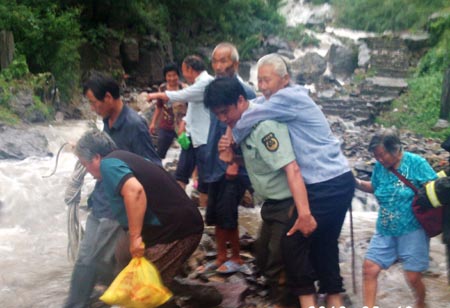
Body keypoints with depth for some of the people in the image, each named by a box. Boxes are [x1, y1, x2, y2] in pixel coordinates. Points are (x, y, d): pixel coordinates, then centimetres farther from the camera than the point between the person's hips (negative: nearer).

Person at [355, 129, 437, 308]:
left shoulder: (416, 162, -12)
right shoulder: (380, 166, 1)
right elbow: (374, 187, 17)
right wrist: (357, 183, 0)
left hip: (412, 231, -4)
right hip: (385, 231, 5)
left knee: (412, 277, 1)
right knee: (369, 269, -3)